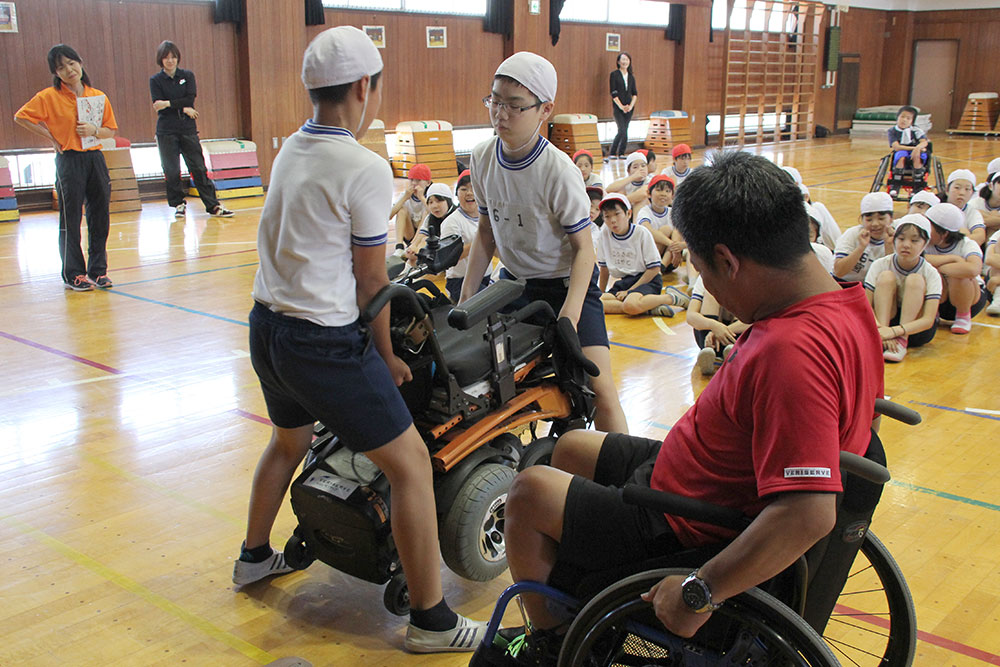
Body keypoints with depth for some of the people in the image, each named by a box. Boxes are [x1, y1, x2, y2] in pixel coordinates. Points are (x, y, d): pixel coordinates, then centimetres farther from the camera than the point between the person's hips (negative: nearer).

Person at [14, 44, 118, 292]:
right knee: (70, 221, 0)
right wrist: (52, 138, -5)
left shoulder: (99, 97, 6)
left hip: (95, 158, 4)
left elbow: (111, 130, 11)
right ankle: (73, 275, 9)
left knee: (100, 218, 7)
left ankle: (97, 271, 18)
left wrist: (94, 130, -9)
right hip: (69, 161, -4)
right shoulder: (49, 97, -4)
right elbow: (20, 117, -2)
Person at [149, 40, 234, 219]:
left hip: (188, 130, 1)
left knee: (198, 168, -1)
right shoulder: (155, 80, 4)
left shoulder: (187, 75, 7)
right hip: (166, 132, -1)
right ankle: (178, 204, 15)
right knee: (171, 171, 0)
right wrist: (182, 109, -11)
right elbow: (158, 107, -7)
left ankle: (213, 205, 1)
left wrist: (169, 104, -13)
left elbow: (190, 99, -6)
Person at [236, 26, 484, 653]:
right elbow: (370, 279, -10)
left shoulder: (289, 150, 8)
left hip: (267, 326, 9)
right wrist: (386, 355, 5)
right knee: (411, 464, 0)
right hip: (326, 343, -9)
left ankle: (254, 556, 51)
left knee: (289, 440, 32)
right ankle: (431, 622, 6)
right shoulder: (366, 169, -16)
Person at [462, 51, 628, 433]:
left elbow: (583, 247, -15)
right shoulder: (482, 158, -5)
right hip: (512, 282, 5)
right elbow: (486, 231, 8)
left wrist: (570, 314, -26)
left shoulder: (558, 169, -21)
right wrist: (467, 296, 4)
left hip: (567, 283, -5)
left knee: (600, 390, -16)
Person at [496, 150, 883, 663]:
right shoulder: (845, 303, -6)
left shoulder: (791, 352, -37)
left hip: (689, 534, -10)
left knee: (529, 491, 1)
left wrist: (698, 593, -33)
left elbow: (808, 514, -42)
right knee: (571, 448, 23)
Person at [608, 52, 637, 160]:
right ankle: (611, 153, -2)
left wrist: (631, 105, -5)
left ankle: (621, 153, 13)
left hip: (629, 108, 5)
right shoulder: (614, 74, -2)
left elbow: (635, 93, 11)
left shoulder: (631, 76, 12)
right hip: (618, 107, -5)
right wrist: (621, 106, -13)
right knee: (622, 131, -14)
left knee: (625, 131, 4)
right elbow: (613, 93, -8)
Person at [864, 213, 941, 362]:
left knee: (915, 280, -23)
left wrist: (894, 331, -43)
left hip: (916, 330, -1)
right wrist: (880, 330, -38)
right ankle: (882, 340, -35)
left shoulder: (931, 274, -15)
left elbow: (928, 320, -25)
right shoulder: (880, 265, -12)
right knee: (886, 277, -22)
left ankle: (902, 341, -33)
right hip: (884, 321, 1)